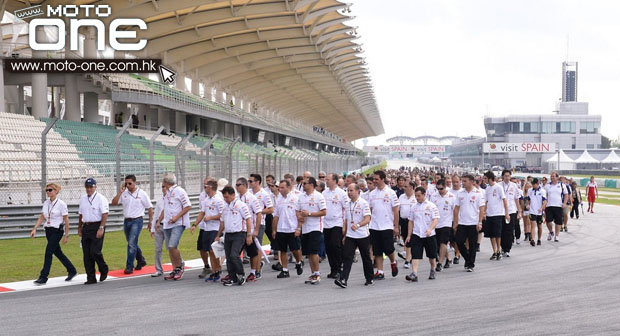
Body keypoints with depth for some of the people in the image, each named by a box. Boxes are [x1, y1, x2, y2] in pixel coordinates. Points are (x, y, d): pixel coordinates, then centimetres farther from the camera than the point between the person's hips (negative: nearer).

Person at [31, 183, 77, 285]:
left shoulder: (61, 203, -11)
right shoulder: (46, 203, 8)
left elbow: (66, 220, -9)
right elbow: (41, 218, 11)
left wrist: (66, 235, -9)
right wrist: (35, 229, -1)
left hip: (57, 230, -7)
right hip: (48, 230, 7)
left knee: (48, 253, -11)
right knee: (57, 253, 15)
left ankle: (43, 277, -7)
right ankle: (72, 271, 30)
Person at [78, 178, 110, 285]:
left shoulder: (101, 199, -6)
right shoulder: (82, 199, 15)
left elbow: (105, 215, -13)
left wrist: (101, 228, -21)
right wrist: (79, 228, 20)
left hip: (97, 227, -6)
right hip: (86, 227, 6)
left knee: (95, 251, -14)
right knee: (86, 254, 3)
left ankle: (104, 270, 13)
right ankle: (91, 278, 9)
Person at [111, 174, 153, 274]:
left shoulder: (142, 194, -4)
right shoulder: (124, 193, 6)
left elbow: (149, 207, 1)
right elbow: (114, 202, -3)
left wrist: (150, 221, 1)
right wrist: (120, 192, -9)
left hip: (137, 221, -5)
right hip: (127, 221, 5)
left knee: (132, 243, -14)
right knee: (132, 244, 16)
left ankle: (129, 267, -11)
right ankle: (141, 261, 36)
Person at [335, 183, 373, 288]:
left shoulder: (363, 203, -8)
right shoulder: (348, 204, 11)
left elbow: (367, 219, -17)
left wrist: (358, 225, -34)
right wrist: (344, 235, 18)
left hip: (362, 236, -4)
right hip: (350, 236, 5)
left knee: (366, 258, 8)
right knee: (347, 257, -8)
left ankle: (369, 279, 23)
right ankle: (343, 279, -14)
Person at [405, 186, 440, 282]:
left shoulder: (431, 206, -4)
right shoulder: (414, 207, 7)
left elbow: (435, 219, -10)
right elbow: (411, 221, 13)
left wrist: (430, 229, -27)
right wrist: (409, 235, 9)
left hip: (429, 235, -2)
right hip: (416, 235, 2)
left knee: (432, 255, 12)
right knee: (415, 256, -9)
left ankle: (432, 271, 34)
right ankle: (414, 274, -15)